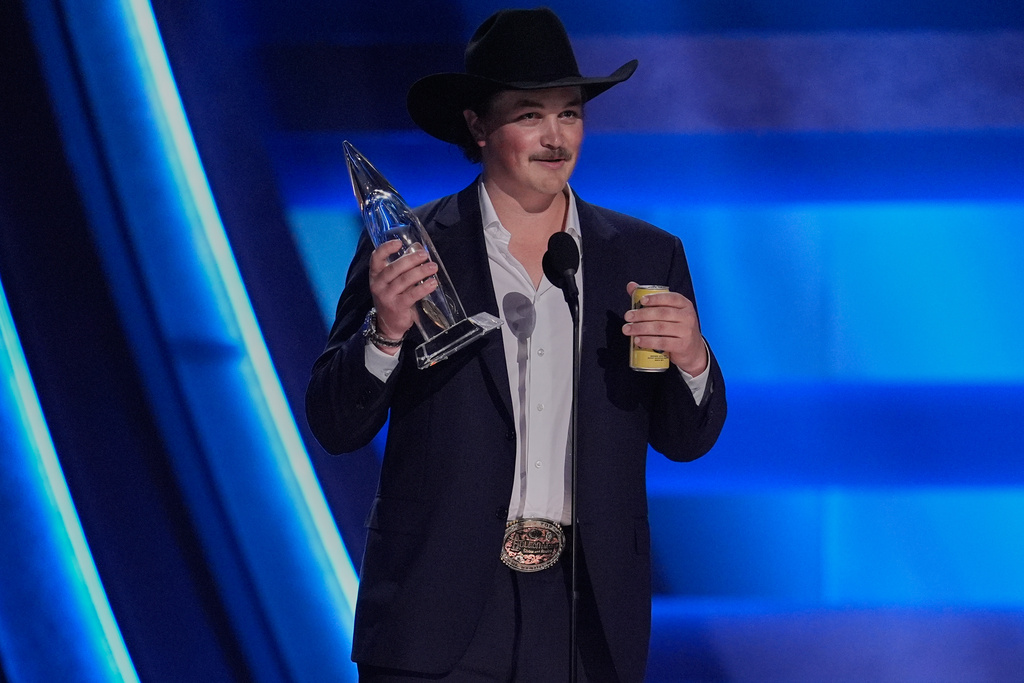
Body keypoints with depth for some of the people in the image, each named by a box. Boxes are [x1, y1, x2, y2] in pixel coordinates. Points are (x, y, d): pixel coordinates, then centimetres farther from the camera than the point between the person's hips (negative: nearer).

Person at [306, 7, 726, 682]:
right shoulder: (409, 249, 1)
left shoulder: (647, 258, 8)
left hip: (589, 617, 2)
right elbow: (334, 426, -1)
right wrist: (386, 333, -19)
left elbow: (687, 439, 10)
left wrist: (693, 360, -11)